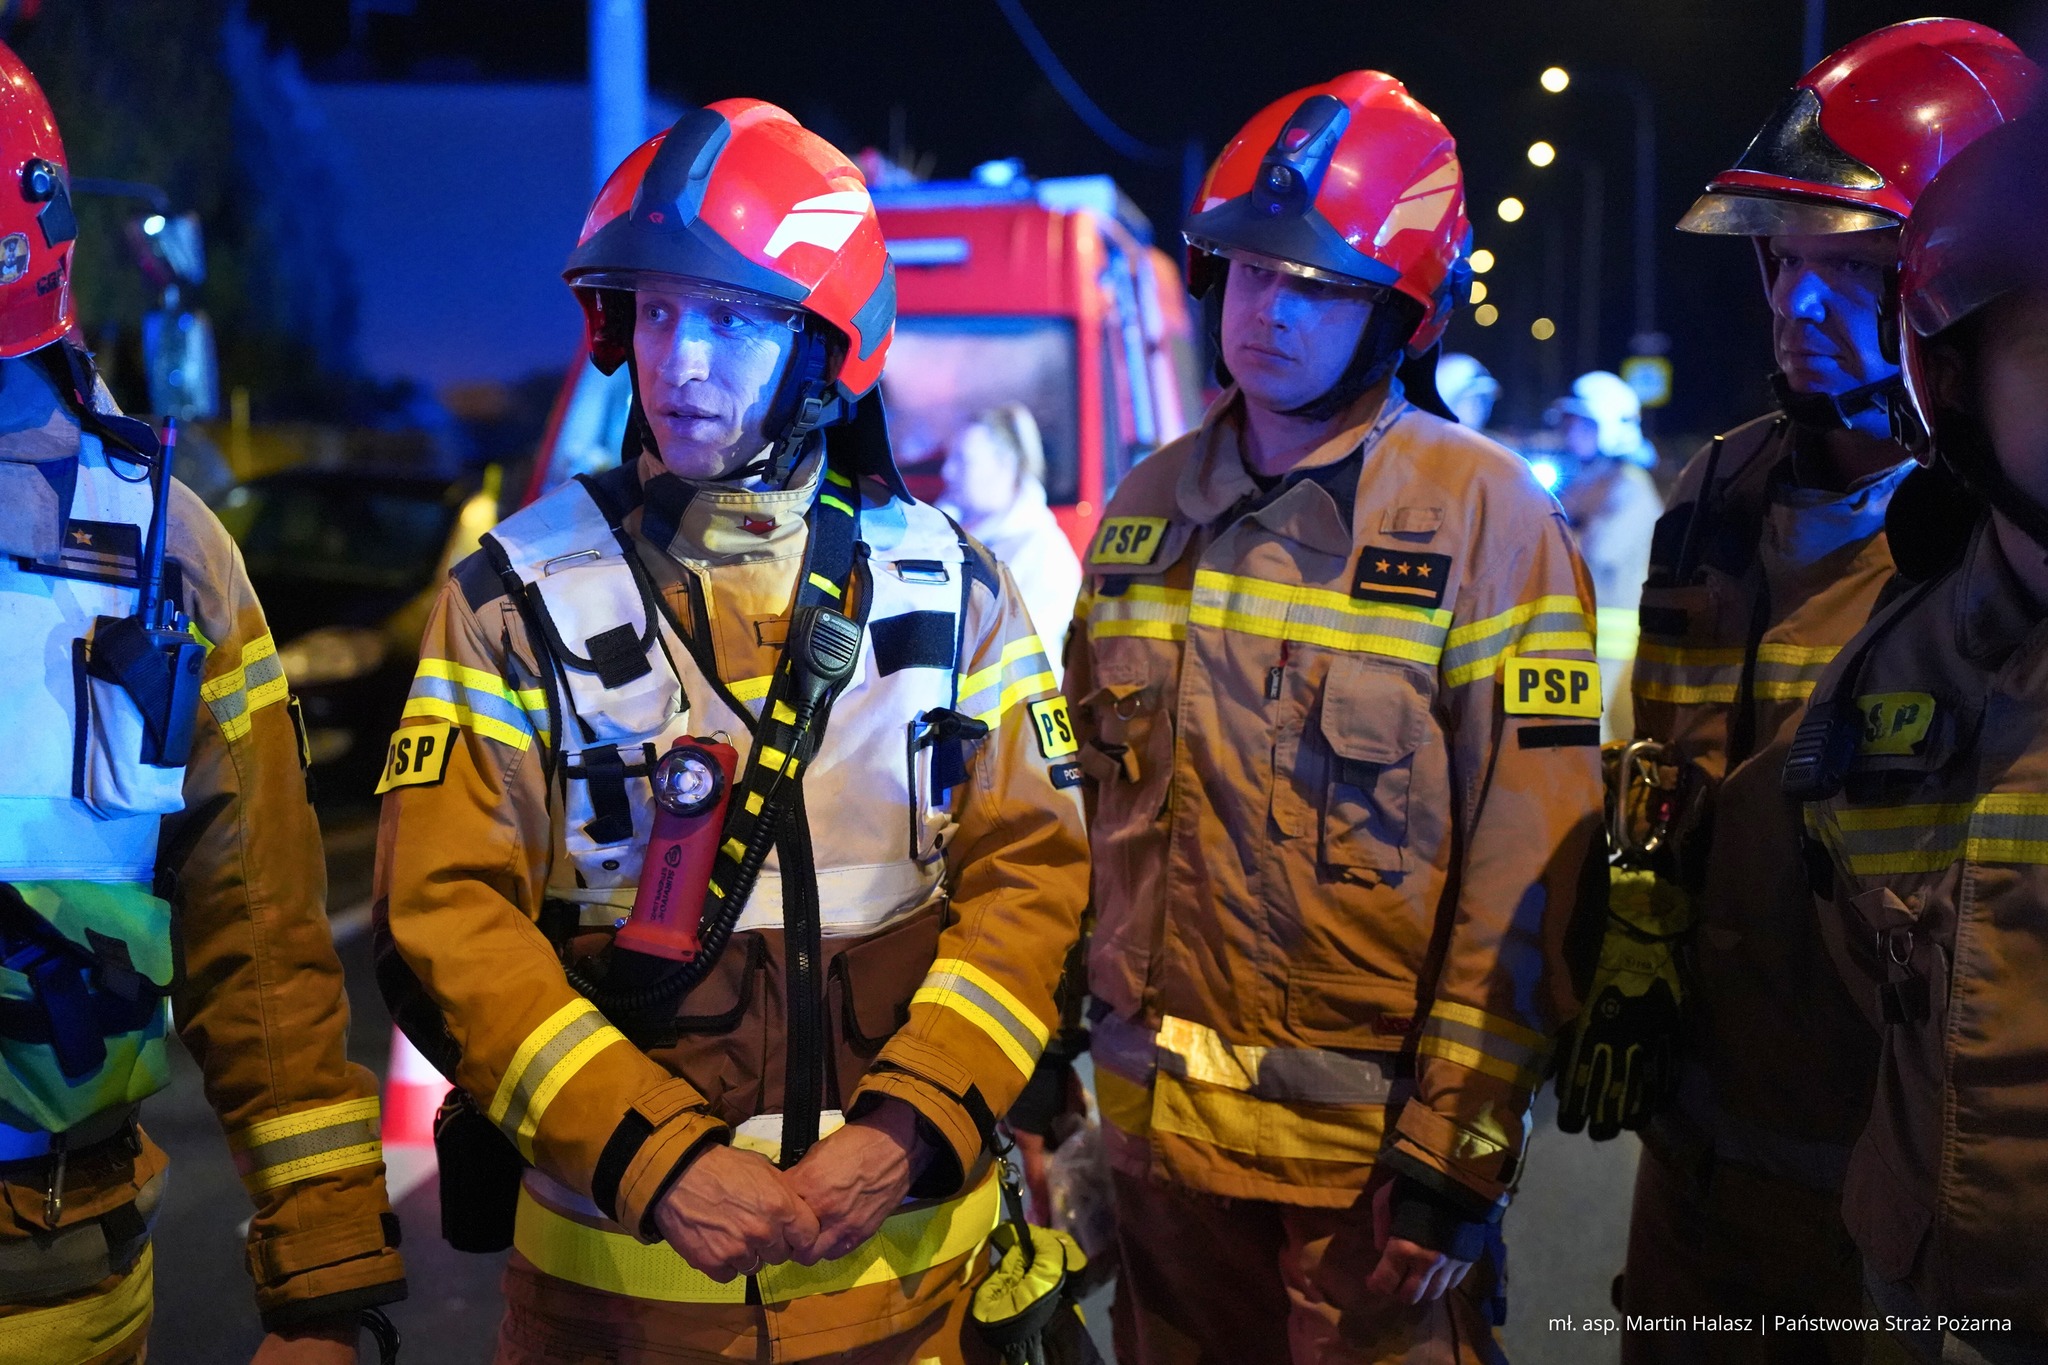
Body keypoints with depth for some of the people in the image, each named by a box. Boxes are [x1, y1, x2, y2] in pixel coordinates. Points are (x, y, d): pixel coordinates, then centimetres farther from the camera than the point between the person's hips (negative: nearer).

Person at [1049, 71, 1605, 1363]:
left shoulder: (1485, 516, -10)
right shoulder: (1146, 511, 6)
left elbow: (1528, 869, -13)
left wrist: (1456, 1150, -14)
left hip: (1369, 1151, -4)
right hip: (1156, 1122, 5)